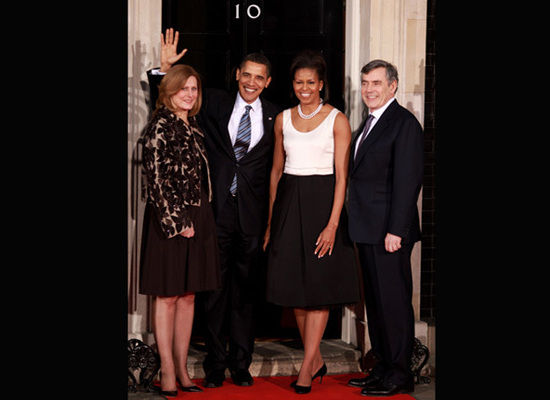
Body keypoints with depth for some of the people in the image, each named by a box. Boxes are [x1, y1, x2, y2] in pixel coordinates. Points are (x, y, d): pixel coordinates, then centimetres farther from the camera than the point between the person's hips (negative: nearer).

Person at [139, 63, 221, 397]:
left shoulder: (193, 126, 14)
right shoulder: (160, 127, -9)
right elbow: (157, 178, -14)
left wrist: (198, 221, 13)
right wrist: (176, 222, -17)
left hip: (197, 220, 8)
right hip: (170, 220, -7)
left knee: (188, 296, 9)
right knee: (168, 296, -1)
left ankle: (182, 369, 16)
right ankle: (167, 372, 5)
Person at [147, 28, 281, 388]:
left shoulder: (275, 116, 6)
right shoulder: (215, 103, 6)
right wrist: (165, 68, -5)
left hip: (253, 213, 0)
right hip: (217, 210, 0)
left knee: (244, 290, 9)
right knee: (215, 288, 4)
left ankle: (241, 363, 20)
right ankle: (215, 364, 14)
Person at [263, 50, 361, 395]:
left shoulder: (337, 120, -4)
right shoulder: (283, 119, 9)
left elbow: (341, 176, -8)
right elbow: (276, 170, 14)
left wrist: (332, 224, -16)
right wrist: (271, 221, 11)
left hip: (323, 201, -4)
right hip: (289, 203, 4)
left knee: (319, 285, -4)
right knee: (294, 284, 5)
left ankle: (307, 367, -1)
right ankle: (316, 359, 17)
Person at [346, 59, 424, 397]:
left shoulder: (404, 124, -11)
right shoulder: (369, 123, 18)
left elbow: (407, 180, -16)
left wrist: (396, 230, -20)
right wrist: (358, 225, 13)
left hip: (389, 231, -9)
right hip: (368, 230, 9)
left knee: (394, 302, -3)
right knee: (375, 302, 13)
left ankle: (399, 375, 4)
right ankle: (383, 368, 22)